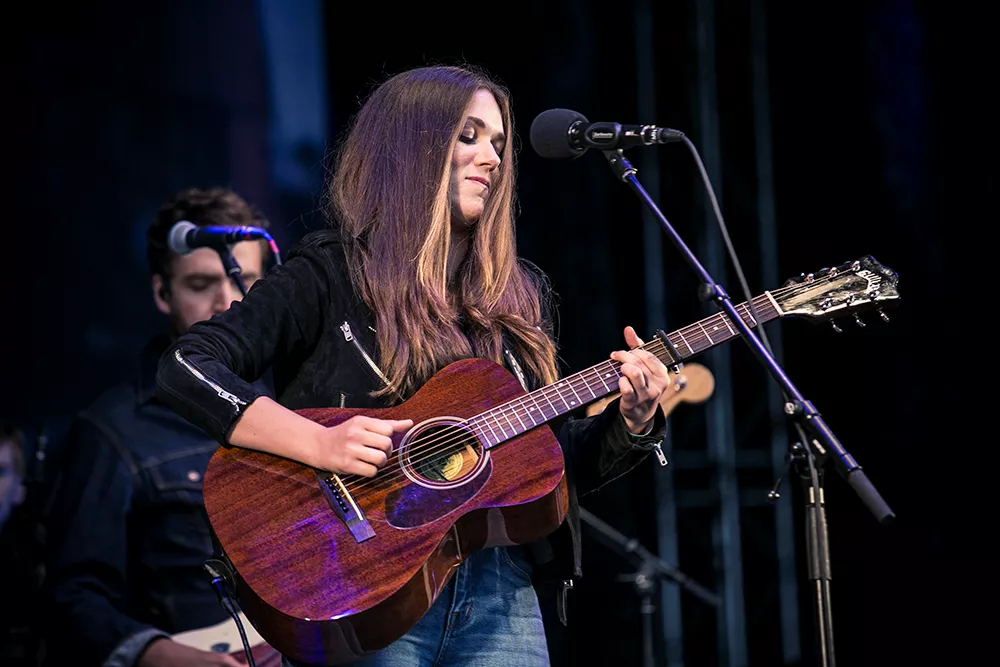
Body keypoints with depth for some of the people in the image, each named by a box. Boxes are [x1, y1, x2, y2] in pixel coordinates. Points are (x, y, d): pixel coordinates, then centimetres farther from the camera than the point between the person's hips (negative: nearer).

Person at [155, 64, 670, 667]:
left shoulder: (521, 296, 13)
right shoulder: (330, 275, -2)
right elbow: (184, 369, -12)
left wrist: (632, 422, -3)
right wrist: (321, 445, -22)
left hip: (499, 590, 4)